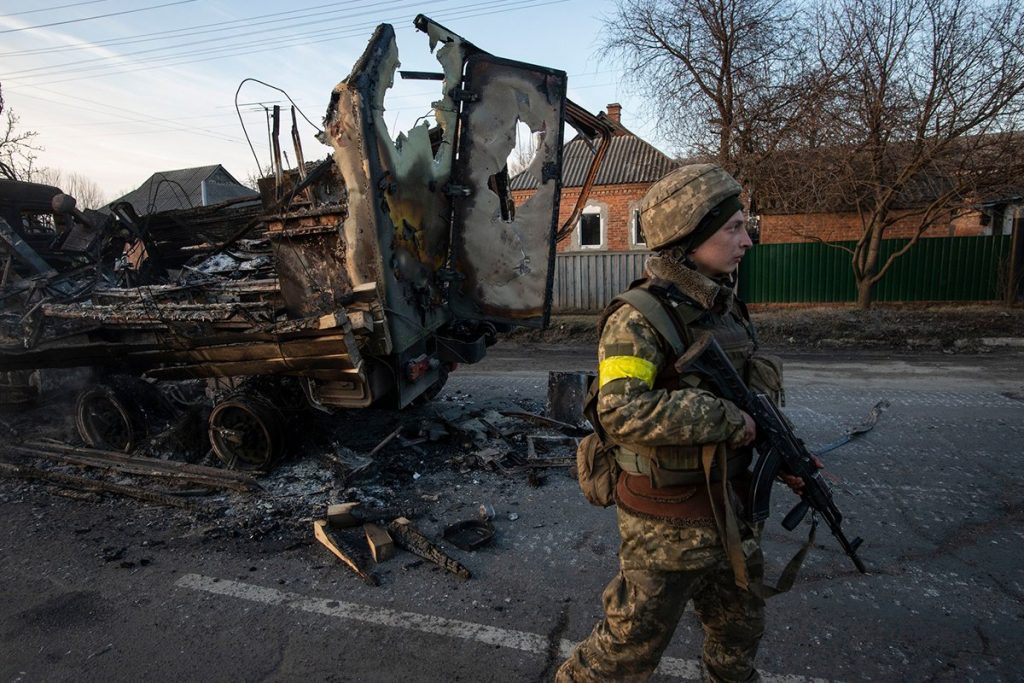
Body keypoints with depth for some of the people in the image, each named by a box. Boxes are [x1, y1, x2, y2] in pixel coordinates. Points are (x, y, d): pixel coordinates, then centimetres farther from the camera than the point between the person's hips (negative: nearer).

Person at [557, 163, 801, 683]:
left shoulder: (726, 308, 5)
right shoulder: (640, 317, -21)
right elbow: (622, 412, -34)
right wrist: (726, 419, -27)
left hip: (732, 510, 8)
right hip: (668, 523, -8)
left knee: (739, 634, 27)